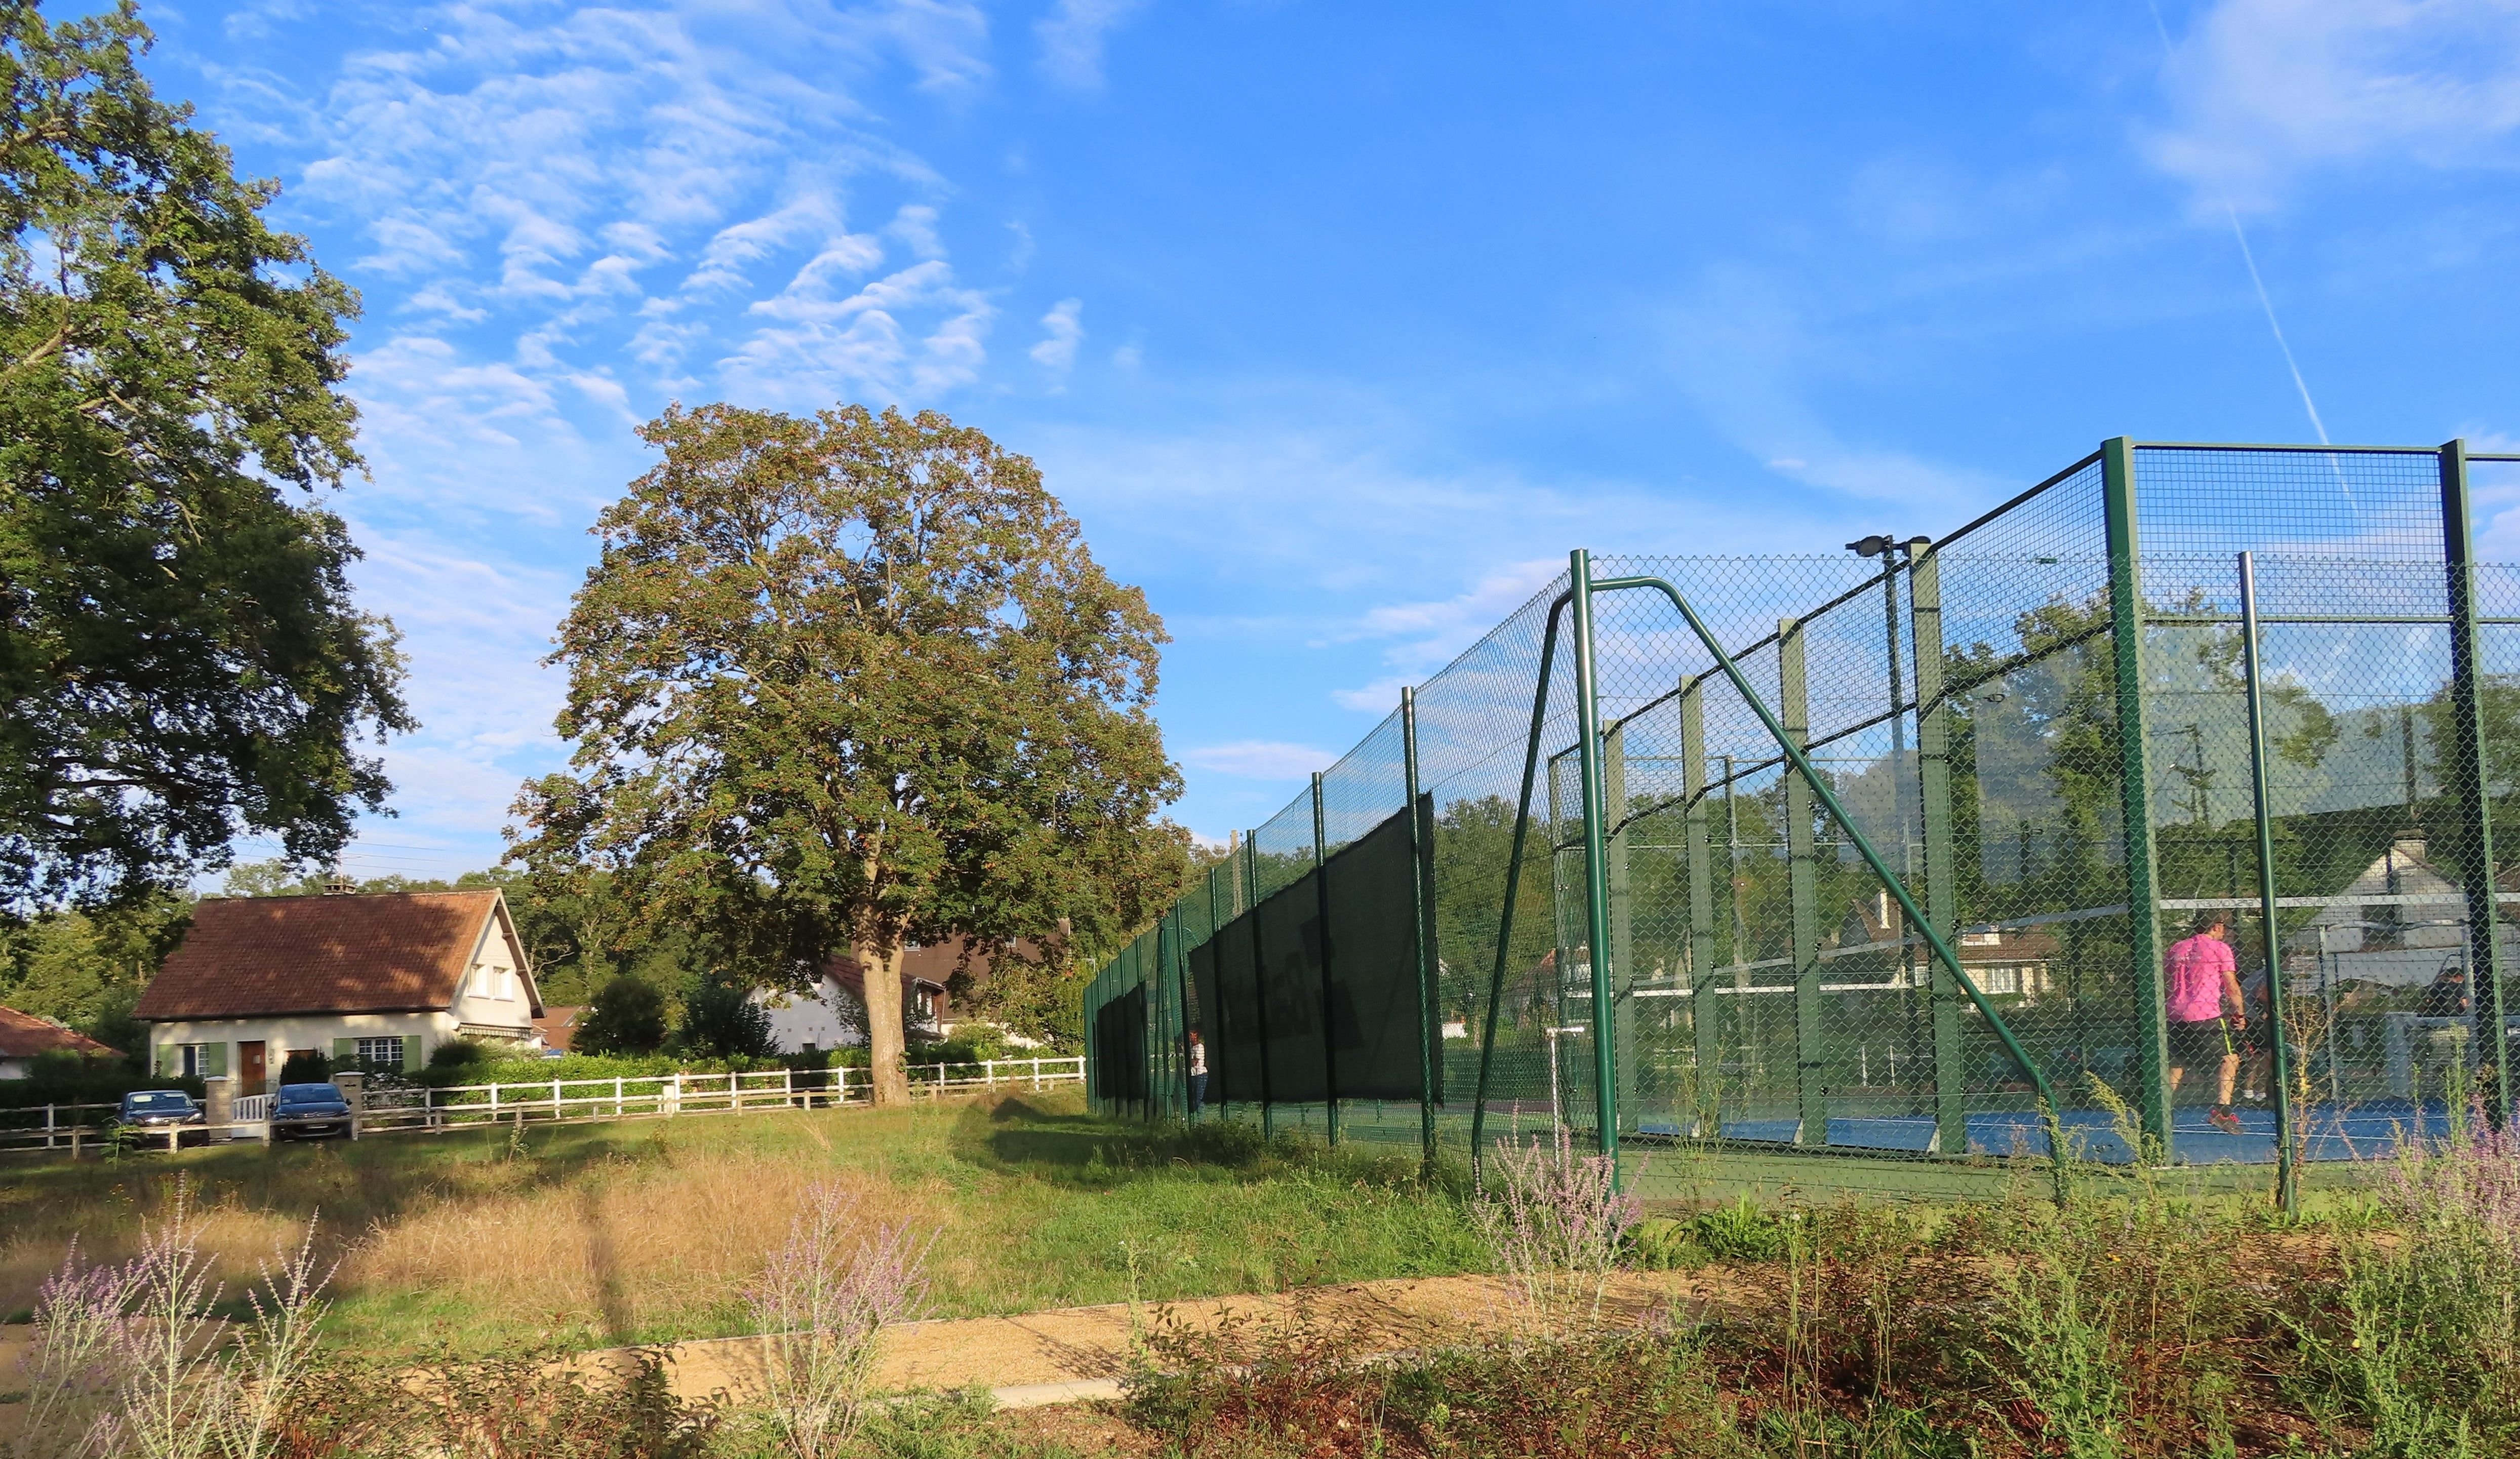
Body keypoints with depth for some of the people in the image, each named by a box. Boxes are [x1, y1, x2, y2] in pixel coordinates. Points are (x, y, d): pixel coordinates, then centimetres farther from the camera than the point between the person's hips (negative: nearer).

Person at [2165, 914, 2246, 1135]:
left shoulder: (2177, 948, 15)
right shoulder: (2220, 948, 0)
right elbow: (2232, 986, -4)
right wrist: (2240, 1014, 4)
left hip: (2176, 1016, 5)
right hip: (2206, 1016, -5)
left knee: (2176, 1065, 13)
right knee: (2228, 1059, 3)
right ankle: (2222, 1111, -11)